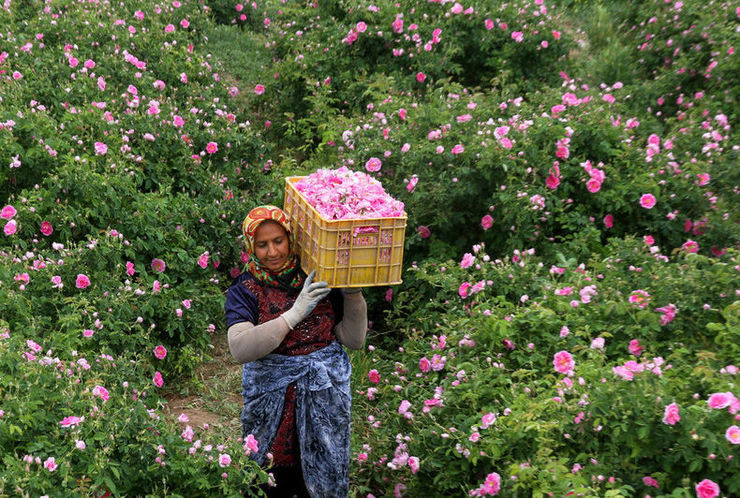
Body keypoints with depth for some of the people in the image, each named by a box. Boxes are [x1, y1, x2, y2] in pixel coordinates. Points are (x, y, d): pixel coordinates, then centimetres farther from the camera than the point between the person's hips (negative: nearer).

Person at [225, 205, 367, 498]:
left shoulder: (318, 279, -1)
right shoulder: (245, 290, -5)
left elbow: (354, 340, 1)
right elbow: (239, 349, -22)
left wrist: (353, 295, -13)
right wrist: (294, 314, -27)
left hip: (325, 394, 2)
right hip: (271, 395, -1)